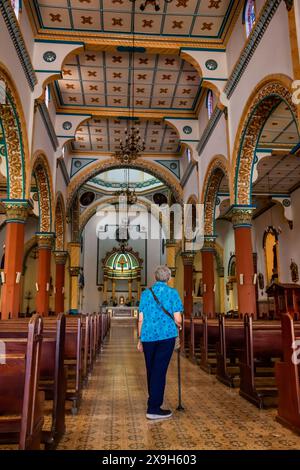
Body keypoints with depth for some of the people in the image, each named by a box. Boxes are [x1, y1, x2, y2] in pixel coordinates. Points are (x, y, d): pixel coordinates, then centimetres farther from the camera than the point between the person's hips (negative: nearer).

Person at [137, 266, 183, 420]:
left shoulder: (146, 293, 7)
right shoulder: (172, 293, -3)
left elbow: (141, 319, 8)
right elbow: (177, 319, -6)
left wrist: (140, 339, 16)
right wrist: (178, 327, 16)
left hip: (147, 336, 4)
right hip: (166, 336, -4)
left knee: (151, 370, 15)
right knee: (160, 371, 1)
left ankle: (153, 401, 30)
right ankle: (153, 409, 3)